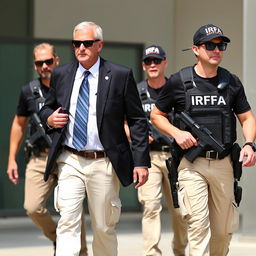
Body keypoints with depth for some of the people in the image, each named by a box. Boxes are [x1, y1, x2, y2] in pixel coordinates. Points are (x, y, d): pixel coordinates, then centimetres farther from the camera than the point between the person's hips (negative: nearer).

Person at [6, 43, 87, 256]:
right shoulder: (29, 91, 9)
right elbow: (19, 124, 19)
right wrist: (12, 158, 15)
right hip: (40, 157, 2)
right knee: (33, 207, -11)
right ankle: (57, 238, 17)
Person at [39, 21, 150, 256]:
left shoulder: (121, 75, -2)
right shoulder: (61, 75, 8)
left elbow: (138, 121, -1)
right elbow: (46, 108, 23)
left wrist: (141, 162, -7)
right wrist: (50, 119, -2)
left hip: (104, 164, -2)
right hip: (70, 161, 2)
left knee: (104, 228, 8)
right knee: (68, 222, -12)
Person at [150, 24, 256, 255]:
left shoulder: (232, 82, 8)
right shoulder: (179, 82, 0)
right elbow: (156, 115, 10)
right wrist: (176, 133, -8)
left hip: (223, 164, 3)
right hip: (192, 164, -3)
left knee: (224, 230, 9)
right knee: (198, 225, -14)